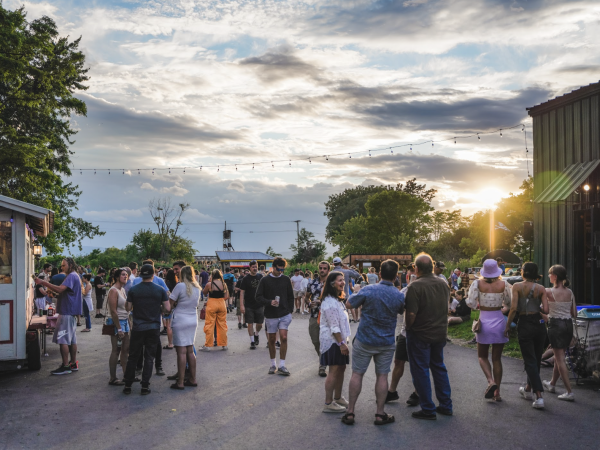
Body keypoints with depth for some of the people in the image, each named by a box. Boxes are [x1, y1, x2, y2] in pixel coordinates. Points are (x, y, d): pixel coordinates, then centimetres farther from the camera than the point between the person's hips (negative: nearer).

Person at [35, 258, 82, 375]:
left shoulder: (72, 276, -13)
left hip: (68, 312, -11)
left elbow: (60, 289, -26)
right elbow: (63, 291, 23)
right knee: (71, 339, 13)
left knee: (63, 339, -10)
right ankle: (73, 364, 18)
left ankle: (65, 366, -10)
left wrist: (43, 282, -25)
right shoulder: (73, 276, 21)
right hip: (71, 312, 11)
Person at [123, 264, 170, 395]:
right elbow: (167, 308, -5)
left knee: (133, 357, 10)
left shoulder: (133, 290, -4)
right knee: (149, 357, 7)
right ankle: (145, 386, 7)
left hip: (137, 328, 0)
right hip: (154, 328, 0)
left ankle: (128, 385, 14)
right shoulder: (160, 290, -5)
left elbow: (128, 308, 0)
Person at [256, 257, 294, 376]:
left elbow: (290, 296, 11)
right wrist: (269, 302, -20)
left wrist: (290, 310, 4)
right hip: (271, 315, -1)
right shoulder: (265, 280, -2)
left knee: (284, 338, -9)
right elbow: (258, 297, -4)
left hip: (284, 314, 1)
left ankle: (282, 366, -3)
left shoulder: (286, 279, 4)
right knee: (272, 339, 8)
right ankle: (273, 364, 22)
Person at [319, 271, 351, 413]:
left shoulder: (337, 299, 17)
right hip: (332, 341, -10)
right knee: (334, 371, -8)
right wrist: (341, 343, -21)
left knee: (341, 368, 14)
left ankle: (337, 398, 25)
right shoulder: (329, 302, -18)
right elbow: (333, 326, -21)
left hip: (339, 339, 10)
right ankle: (328, 404, -4)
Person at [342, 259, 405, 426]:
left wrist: (356, 291, 12)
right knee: (382, 376, 9)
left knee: (357, 374, 7)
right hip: (387, 342, 2)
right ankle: (380, 414, 13)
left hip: (364, 340, -1)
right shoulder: (400, 296, -8)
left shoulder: (368, 290, -17)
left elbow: (349, 304, -6)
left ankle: (350, 412, 12)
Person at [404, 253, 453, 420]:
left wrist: (408, 328, -7)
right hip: (440, 332, 7)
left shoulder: (415, 286, -20)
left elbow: (411, 314, -24)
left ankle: (428, 410, 10)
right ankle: (446, 405, 26)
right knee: (439, 367, 20)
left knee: (421, 371, 5)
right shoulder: (443, 283, 2)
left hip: (420, 335, -7)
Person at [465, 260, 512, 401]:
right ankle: (497, 393, 13)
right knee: (497, 358, 11)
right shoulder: (503, 284, -5)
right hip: (499, 321, 1)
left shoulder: (478, 283, -8)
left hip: (484, 321, -1)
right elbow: (509, 303, 1)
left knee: (482, 356, 15)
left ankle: (491, 381, -10)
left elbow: (470, 302, -13)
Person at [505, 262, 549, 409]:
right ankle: (528, 389, 36)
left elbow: (513, 308, -15)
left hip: (525, 324, -3)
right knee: (536, 359, 19)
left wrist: (507, 326, -7)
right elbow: (545, 310, -7)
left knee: (530, 361, 1)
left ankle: (539, 397, -9)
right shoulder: (541, 288, 0)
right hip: (539, 324, 4)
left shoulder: (517, 286, -8)